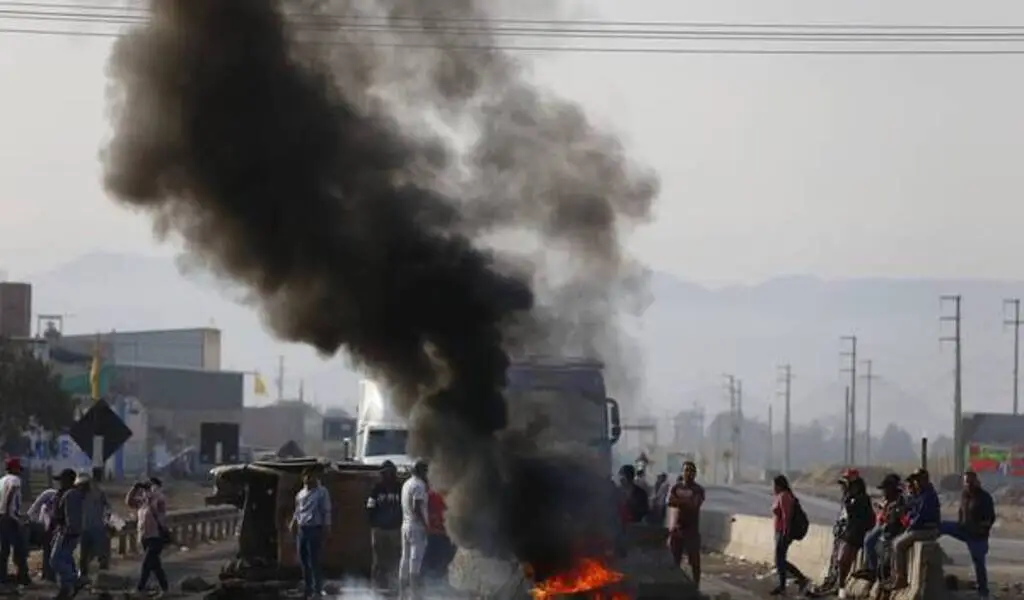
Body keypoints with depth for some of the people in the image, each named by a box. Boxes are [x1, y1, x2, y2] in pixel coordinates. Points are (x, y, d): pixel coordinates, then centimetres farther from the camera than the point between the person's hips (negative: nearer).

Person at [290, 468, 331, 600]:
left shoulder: (322, 492, -4)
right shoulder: (300, 493, 16)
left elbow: (326, 511, -6)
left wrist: (326, 526, -12)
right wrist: (293, 523, 12)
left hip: (314, 529, -7)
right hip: (301, 529, 7)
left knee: (314, 560, -8)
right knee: (303, 560, 8)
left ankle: (318, 588, 0)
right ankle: (308, 588, 17)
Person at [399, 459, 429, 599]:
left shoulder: (407, 483, 15)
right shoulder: (419, 485, -14)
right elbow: (417, 507, -21)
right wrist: (425, 524, -19)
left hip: (406, 525, 9)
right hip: (417, 526, -9)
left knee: (406, 557, 10)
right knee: (415, 559, -9)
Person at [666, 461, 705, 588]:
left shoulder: (698, 490, -1)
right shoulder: (675, 487, 10)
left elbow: (694, 505, -16)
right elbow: (669, 502, -5)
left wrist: (678, 501, -12)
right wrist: (686, 503, -15)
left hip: (691, 530, -3)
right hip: (675, 529, 3)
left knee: (694, 561, -3)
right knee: (673, 561, 5)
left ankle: (696, 587, 2)